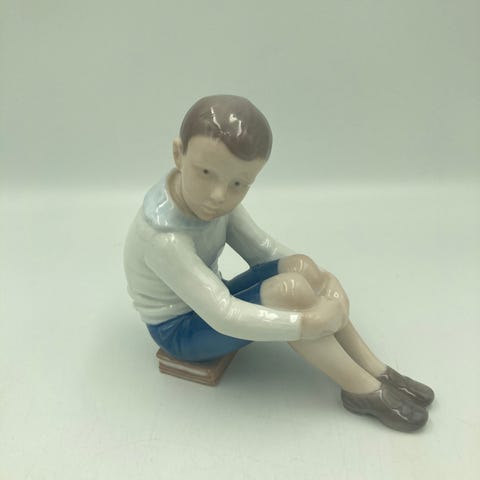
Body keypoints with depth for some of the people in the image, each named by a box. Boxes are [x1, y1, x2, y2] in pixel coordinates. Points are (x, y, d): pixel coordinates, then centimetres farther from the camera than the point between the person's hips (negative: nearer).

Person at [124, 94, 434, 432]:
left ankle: (374, 369, -7)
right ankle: (363, 389, -12)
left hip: (207, 303, 7)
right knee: (288, 290, -29)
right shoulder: (164, 236, -35)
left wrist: (315, 278, -17)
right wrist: (309, 322, -34)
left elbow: (262, 250, -5)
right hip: (179, 331, -7)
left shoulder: (207, 194, -11)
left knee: (301, 267, -16)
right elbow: (223, 316, -38)